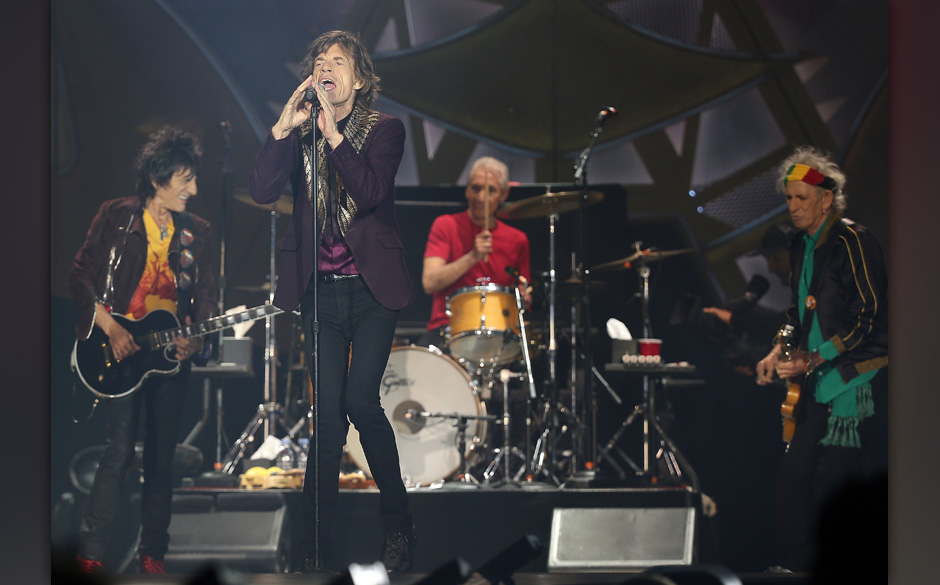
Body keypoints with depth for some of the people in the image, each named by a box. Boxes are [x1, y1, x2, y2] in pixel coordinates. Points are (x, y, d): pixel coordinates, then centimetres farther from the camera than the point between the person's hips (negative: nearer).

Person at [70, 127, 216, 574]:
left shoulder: (196, 233, 12)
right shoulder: (116, 217, 0)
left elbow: (207, 296, 12)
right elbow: (81, 277, -1)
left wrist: (196, 340, -7)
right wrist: (109, 327, -12)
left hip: (171, 352, 4)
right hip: (120, 350, -4)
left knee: (162, 457, 4)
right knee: (120, 448, -13)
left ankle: (152, 554, 11)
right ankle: (91, 551, -8)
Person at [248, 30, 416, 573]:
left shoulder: (385, 129, 0)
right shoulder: (298, 134, 8)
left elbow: (371, 192, -17)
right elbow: (262, 191, -6)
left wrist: (332, 133, -21)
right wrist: (285, 127, -15)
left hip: (372, 288, -2)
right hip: (319, 290, 2)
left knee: (360, 400, -12)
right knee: (328, 411, -1)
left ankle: (399, 524, 7)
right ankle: (318, 546, 3)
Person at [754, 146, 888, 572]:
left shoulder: (852, 242, -13)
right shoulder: (802, 247, 14)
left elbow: (869, 316, -17)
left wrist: (812, 361, -20)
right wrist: (780, 352, 9)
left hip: (857, 381, -8)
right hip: (820, 385, 8)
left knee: (832, 483, -10)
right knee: (794, 474, 8)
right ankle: (793, 568, 17)